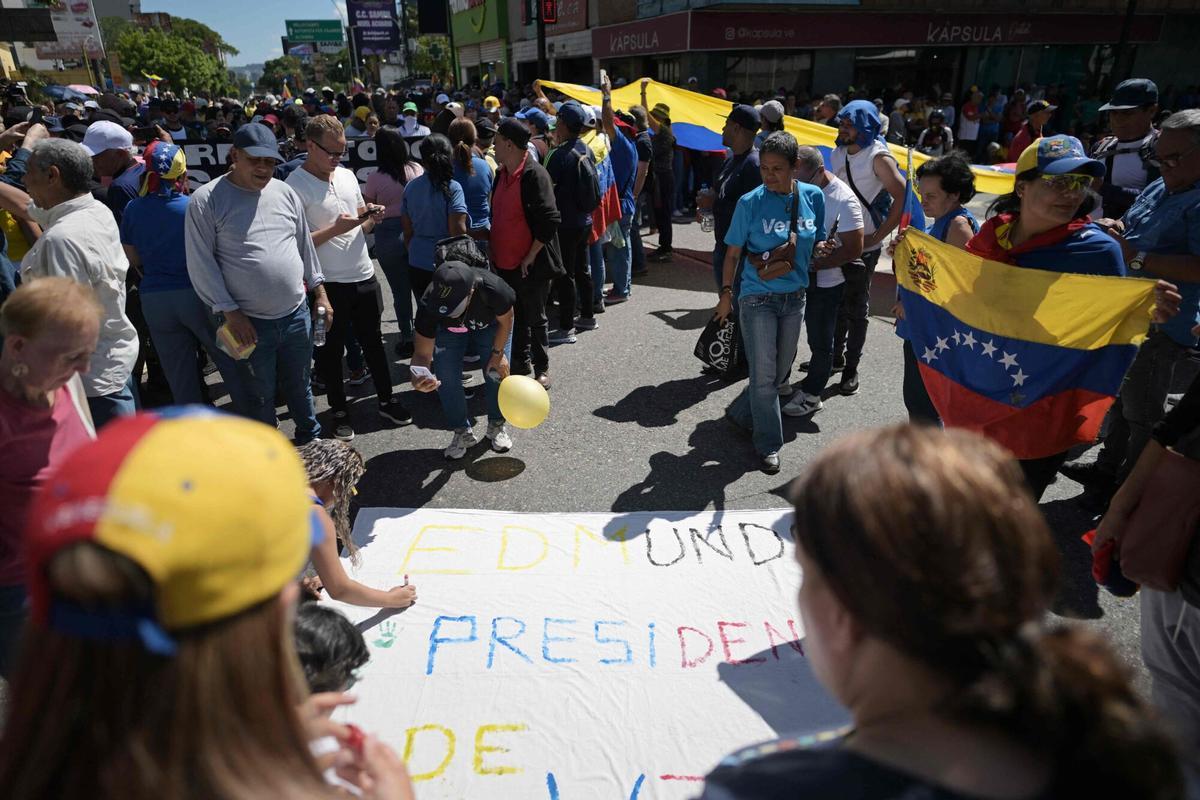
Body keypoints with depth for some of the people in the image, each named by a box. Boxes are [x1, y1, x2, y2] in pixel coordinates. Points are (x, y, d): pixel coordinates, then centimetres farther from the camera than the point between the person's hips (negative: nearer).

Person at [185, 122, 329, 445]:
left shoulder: (285, 192, 5)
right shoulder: (206, 200, -9)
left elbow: (305, 245, 13)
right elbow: (201, 263, -10)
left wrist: (319, 291, 11)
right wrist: (231, 312, -13)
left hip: (297, 314, 4)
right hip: (249, 322, -3)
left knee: (300, 385, 20)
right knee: (260, 395, 12)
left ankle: (311, 437, 40)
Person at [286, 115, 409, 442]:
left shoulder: (347, 175, 8)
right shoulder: (295, 185, -12)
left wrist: (371, 216, -4)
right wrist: (334, 229, -24)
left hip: (364, 277, 6)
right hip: (328, 283, -6)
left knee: (373, 343, 16)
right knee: (331, 350, 9)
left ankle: (387, 400, 30)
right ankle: (339, 411, 23)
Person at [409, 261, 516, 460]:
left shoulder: (494, 289, -44)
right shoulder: (429, 305, -39)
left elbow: (506, 321, -19)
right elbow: (423, 353, -33)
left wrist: (497, 353, -15)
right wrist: (418, 377, -53)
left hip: (491, 324, -1)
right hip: (449, 329, 1)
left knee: (497, 371, -10)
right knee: (446, 377, -10)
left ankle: (496, 426, 15)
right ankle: (463, 433, 9)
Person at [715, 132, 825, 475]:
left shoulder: (813, 197, -2)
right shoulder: (750, 202, -11)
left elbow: (817, 242, 11)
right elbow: (733, 253, -2)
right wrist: (726, 292, -3)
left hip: (794, 297, 4)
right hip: (757, 298, -4)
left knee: (780, 369, 16)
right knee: (764, 373, -1)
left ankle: (741, 412, 39)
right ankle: (769, 445, 13)